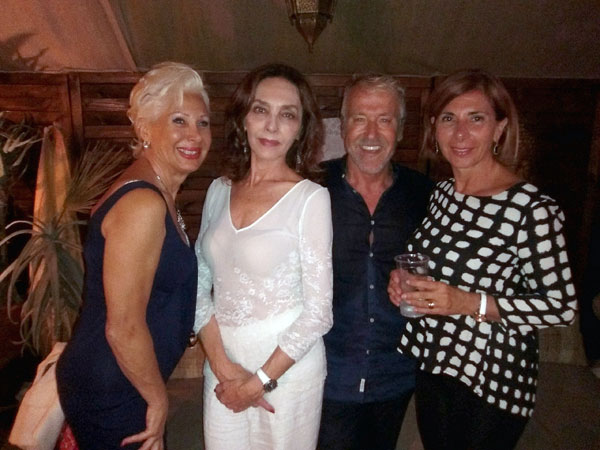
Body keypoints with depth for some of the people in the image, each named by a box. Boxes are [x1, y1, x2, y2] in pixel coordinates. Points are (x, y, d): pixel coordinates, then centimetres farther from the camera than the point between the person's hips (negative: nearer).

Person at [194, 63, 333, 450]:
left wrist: (259, 381, -10)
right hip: (222, 363, 4)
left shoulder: (311, 198, -13)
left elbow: (318, 313, -13)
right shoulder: (219, 190, 1)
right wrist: (222, 365, -8)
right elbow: (200, 286, 2)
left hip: (287, 364, -4)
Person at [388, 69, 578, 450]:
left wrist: (471, 303, -26)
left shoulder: (532, 208, -20)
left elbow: (562, 306, -16)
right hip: (430, 364, 6)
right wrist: (402, 280, -6)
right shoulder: (440, 193, 1)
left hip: (492, 380, -6)